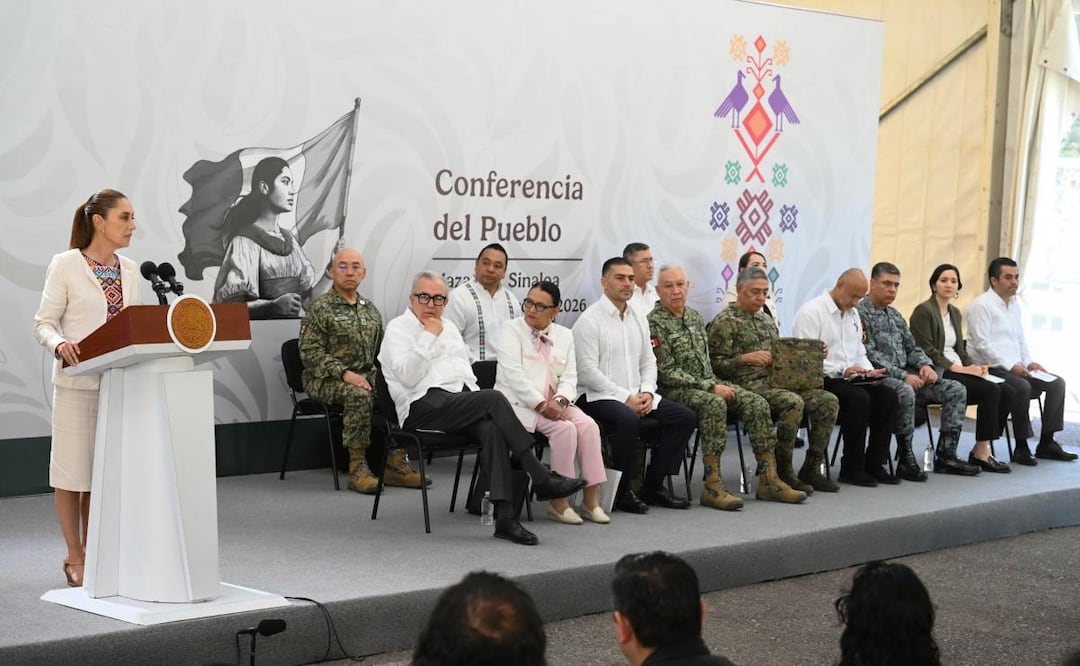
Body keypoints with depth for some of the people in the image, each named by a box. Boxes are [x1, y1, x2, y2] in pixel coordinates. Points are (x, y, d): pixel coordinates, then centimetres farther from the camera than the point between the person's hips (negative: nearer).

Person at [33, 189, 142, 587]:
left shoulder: (130, 270, 10)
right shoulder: (65, 266, -6)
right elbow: (44, 323, -6)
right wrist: (59, 345, -26)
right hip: (78, 383, -5)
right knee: (73, 469, 3)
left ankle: (93, 552, 21)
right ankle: (75, 558, 13)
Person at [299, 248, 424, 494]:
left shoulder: (370, 309, 18)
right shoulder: (321, 308, -3)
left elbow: (380, 349, 22)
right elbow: (310, 352, -12)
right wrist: (344, 373, -23)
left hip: (366, 375, 6)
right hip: (325, 379, -6)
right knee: (360, 395, -36)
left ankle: (395, 464, -17)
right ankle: (357, 468, -29)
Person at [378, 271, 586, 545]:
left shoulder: (449, 328, 26)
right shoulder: (398, 328, 5)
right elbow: (408, 376, -10)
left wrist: (477, 400, 8)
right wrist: (429, 337, -9)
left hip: (462, 399, 6)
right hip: (424, 405, -6)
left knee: (491, 428, -30)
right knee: (494, 398, -29)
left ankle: (504, 515, -37)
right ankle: (541, 478, -27)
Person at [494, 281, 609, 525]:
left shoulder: (564, 335, 15)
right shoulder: (511, 329, 0)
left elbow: (569, 377, 7)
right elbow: (513, 374, -12)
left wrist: (559, 400, -15)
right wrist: (540, 404, -20)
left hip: (552, 403, 5)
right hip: (520, 403, -5)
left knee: (588, 425, -22)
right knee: (564, 428, -28)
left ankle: (591, 499, -17)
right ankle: (559, 502, -21)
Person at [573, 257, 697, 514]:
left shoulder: (638, 319, 15)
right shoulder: (590, 320, -7)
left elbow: (648, 361, 18)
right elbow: (587, 370, -14)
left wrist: (647, 392, -3)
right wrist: (625, 397, -18)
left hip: (636, 396, 8)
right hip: (597, 396, -7)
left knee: (685, 417, -8)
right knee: (628, 420, -37)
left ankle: (653, 486, -2)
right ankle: (622, 492, -19)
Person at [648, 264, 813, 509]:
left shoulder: (694, 317, 16)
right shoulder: (655, 323, -9)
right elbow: (667, 373, -15)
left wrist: (717, 385, 5)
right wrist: (710, 387, -17)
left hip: (708, 384, 8)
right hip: (675, 390, -8)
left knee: (756, 403, -13)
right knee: (714, 404, -36)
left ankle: (768, 480, -12)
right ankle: (712, 486, -37)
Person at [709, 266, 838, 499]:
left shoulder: (766, 320, 24)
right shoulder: (725, 322, -1)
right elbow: (716, 364, -8)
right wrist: (745, 358, -21)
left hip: (775, 381, 8)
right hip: (748, 384, -8)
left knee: (828, 401, -12)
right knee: (793, 403, -34)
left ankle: (811, 468, -6)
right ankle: (783, 471, -21)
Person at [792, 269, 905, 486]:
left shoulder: (853, 313, 17)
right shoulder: (811, 312, -10)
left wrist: (869, 371, -1)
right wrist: (842, 370, -25)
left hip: (850, 378, 8)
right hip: (821, 380, -8)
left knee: (888, 396, -15)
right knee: (859, 398, -31)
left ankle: (874, 464, -9)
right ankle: (852, 468, -19)